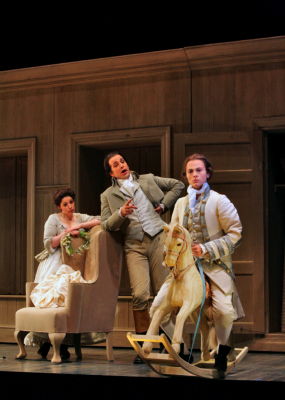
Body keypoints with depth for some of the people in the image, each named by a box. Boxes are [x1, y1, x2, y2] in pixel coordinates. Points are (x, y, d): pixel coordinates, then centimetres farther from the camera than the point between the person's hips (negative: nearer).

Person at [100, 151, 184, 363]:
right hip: (134, 246, -1)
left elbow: (178, 185, 22)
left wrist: (164, 205, 10)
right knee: (140, 294, -16)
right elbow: (106, 225, 6)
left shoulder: (148, 179, 16)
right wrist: (121, 213, -13)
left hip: (158, 239, 1)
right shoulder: (108, 195, 14)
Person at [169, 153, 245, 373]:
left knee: (224, 310, -21)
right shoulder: (181, 203, 10)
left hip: (215, 264, -4)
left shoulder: (219, 200, -5)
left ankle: (222, 350, 7)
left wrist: (207, 249, -15)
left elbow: (235, 232, -9)